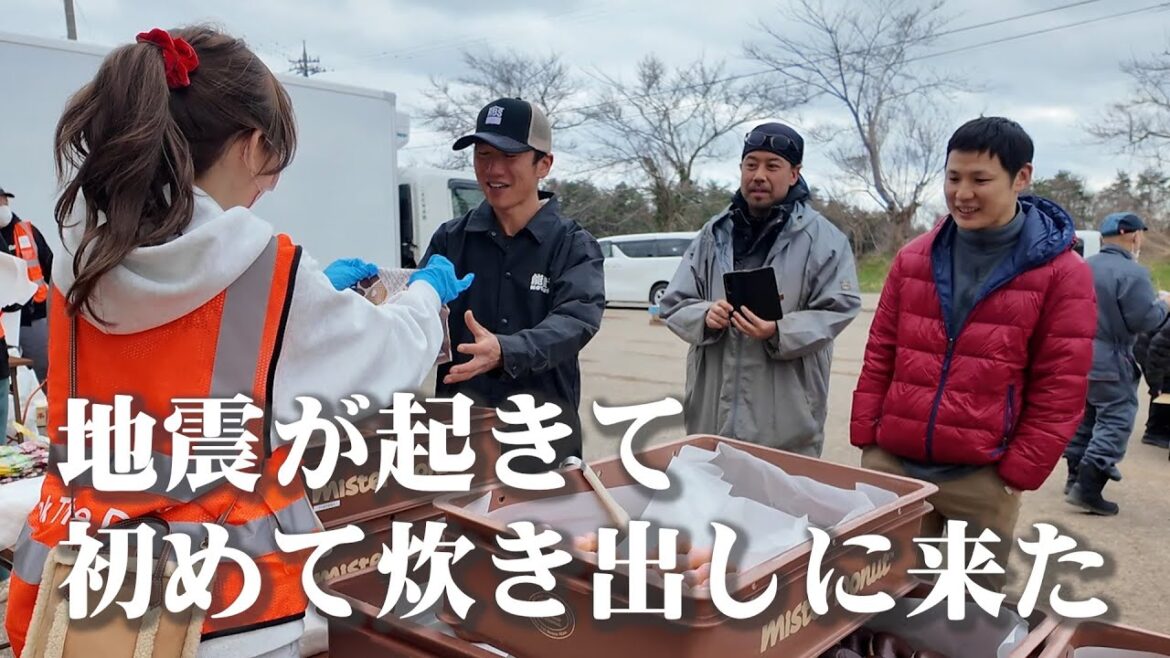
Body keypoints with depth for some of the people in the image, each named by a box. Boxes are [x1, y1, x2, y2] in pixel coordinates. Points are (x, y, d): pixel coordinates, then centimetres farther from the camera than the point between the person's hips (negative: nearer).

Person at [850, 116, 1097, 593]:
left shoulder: (1062, 273, -5)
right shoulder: (914, 258, 6)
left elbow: (1060, 390, -5)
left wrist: (1018, 473, -7)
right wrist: (866, 439, 4)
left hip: (980, 477, -3)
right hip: (892, 463, 3)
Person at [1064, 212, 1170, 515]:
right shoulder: (1132, 272, -17)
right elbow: (1144, 320, -17)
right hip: (1109, 363, -8)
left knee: (1083, 417, 18)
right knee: (1115, 422, -3)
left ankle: (1075, 477, 25)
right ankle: (1088, 488, -8)